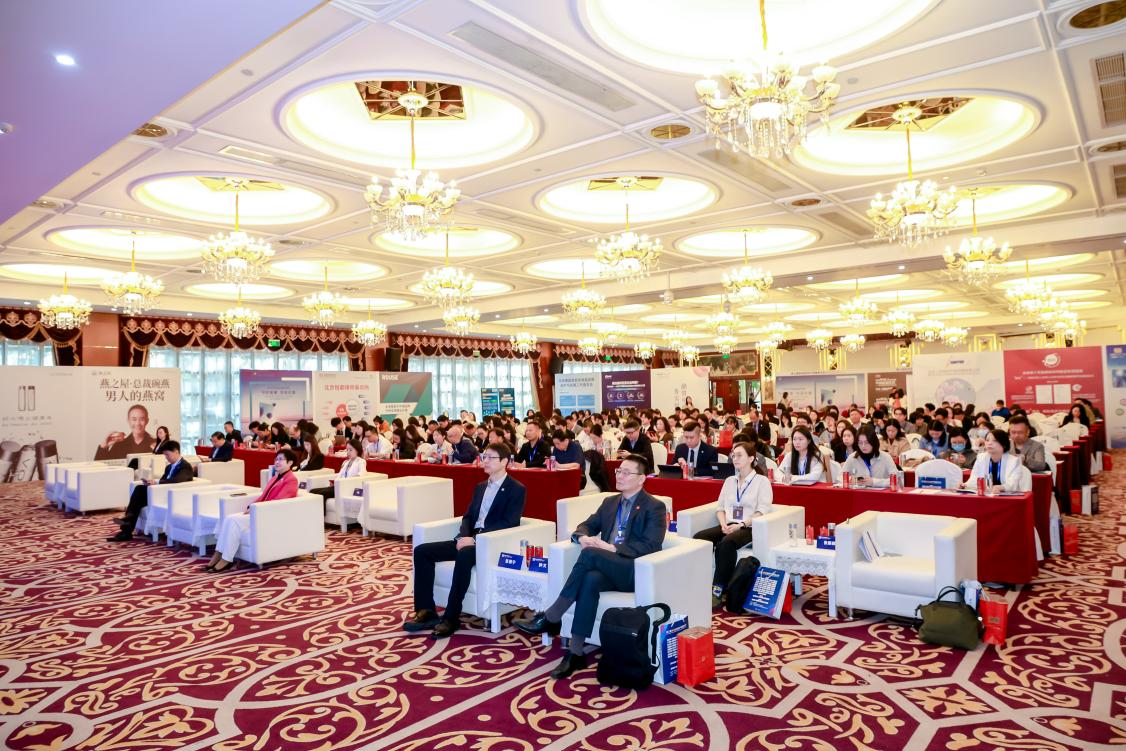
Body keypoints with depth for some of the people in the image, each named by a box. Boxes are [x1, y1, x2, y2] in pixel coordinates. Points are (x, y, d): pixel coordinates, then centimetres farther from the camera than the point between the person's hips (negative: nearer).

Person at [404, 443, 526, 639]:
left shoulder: (517, 490, -4)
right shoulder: (480, 487, 20)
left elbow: (509, 524, -15)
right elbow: (468, 516, 16)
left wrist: (475, 538, -21)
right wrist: (464, 536, -7)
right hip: (471, 539, 8)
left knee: (464, 556, -39)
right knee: (422, 551, -7)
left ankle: (451, 618, -29)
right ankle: (426, 611, -8)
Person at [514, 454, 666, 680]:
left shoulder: (655, 507, 0)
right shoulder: (609, 502, 20)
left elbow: (651, 546, -12)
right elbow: (585, 526, 18)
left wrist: (612, 548, -21)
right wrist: (583, 537, -8)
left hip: (635, 571, -5)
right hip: (605, 569, 5)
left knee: (590, 553, -32)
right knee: (590, 580, -33)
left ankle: (550, 618, -25)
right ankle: (576, 653, -29)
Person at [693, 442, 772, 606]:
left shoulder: (762, 481, 4)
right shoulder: (729, 481, 22)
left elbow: (762, 511, -7)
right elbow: (720, 507, 16)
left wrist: (741, 524, -19)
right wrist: (724, 524, -5)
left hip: (749, 528, -5)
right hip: (728, 526, 5)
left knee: (726, 543, -37)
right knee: (698, 538, -24)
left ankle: (718, 591, -31)